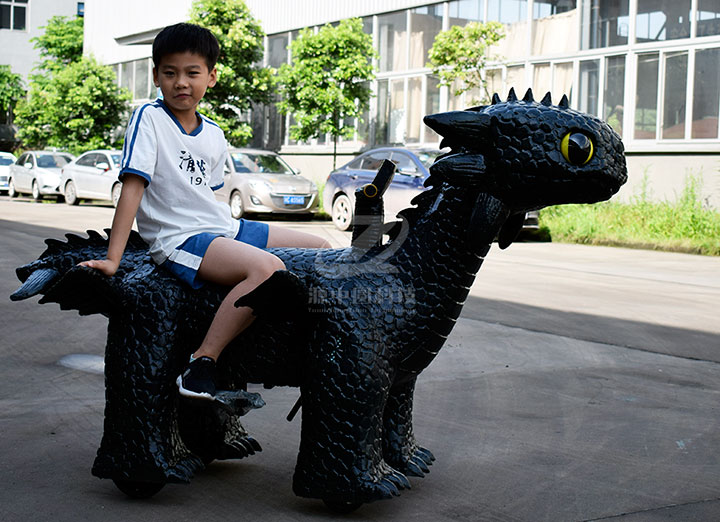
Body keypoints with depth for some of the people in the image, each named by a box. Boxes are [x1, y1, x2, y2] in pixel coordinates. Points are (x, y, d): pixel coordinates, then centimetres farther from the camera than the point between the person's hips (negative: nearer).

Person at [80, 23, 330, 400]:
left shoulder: (214, 136, 11)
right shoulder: (148, 118, -7)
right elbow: (133, 186, -14)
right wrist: (112, 260, -19)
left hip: (226, 228, 8)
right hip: (179, 240, -8)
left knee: (321, 250, 8)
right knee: (267, 267, -34)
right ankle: (201, 364, -30)